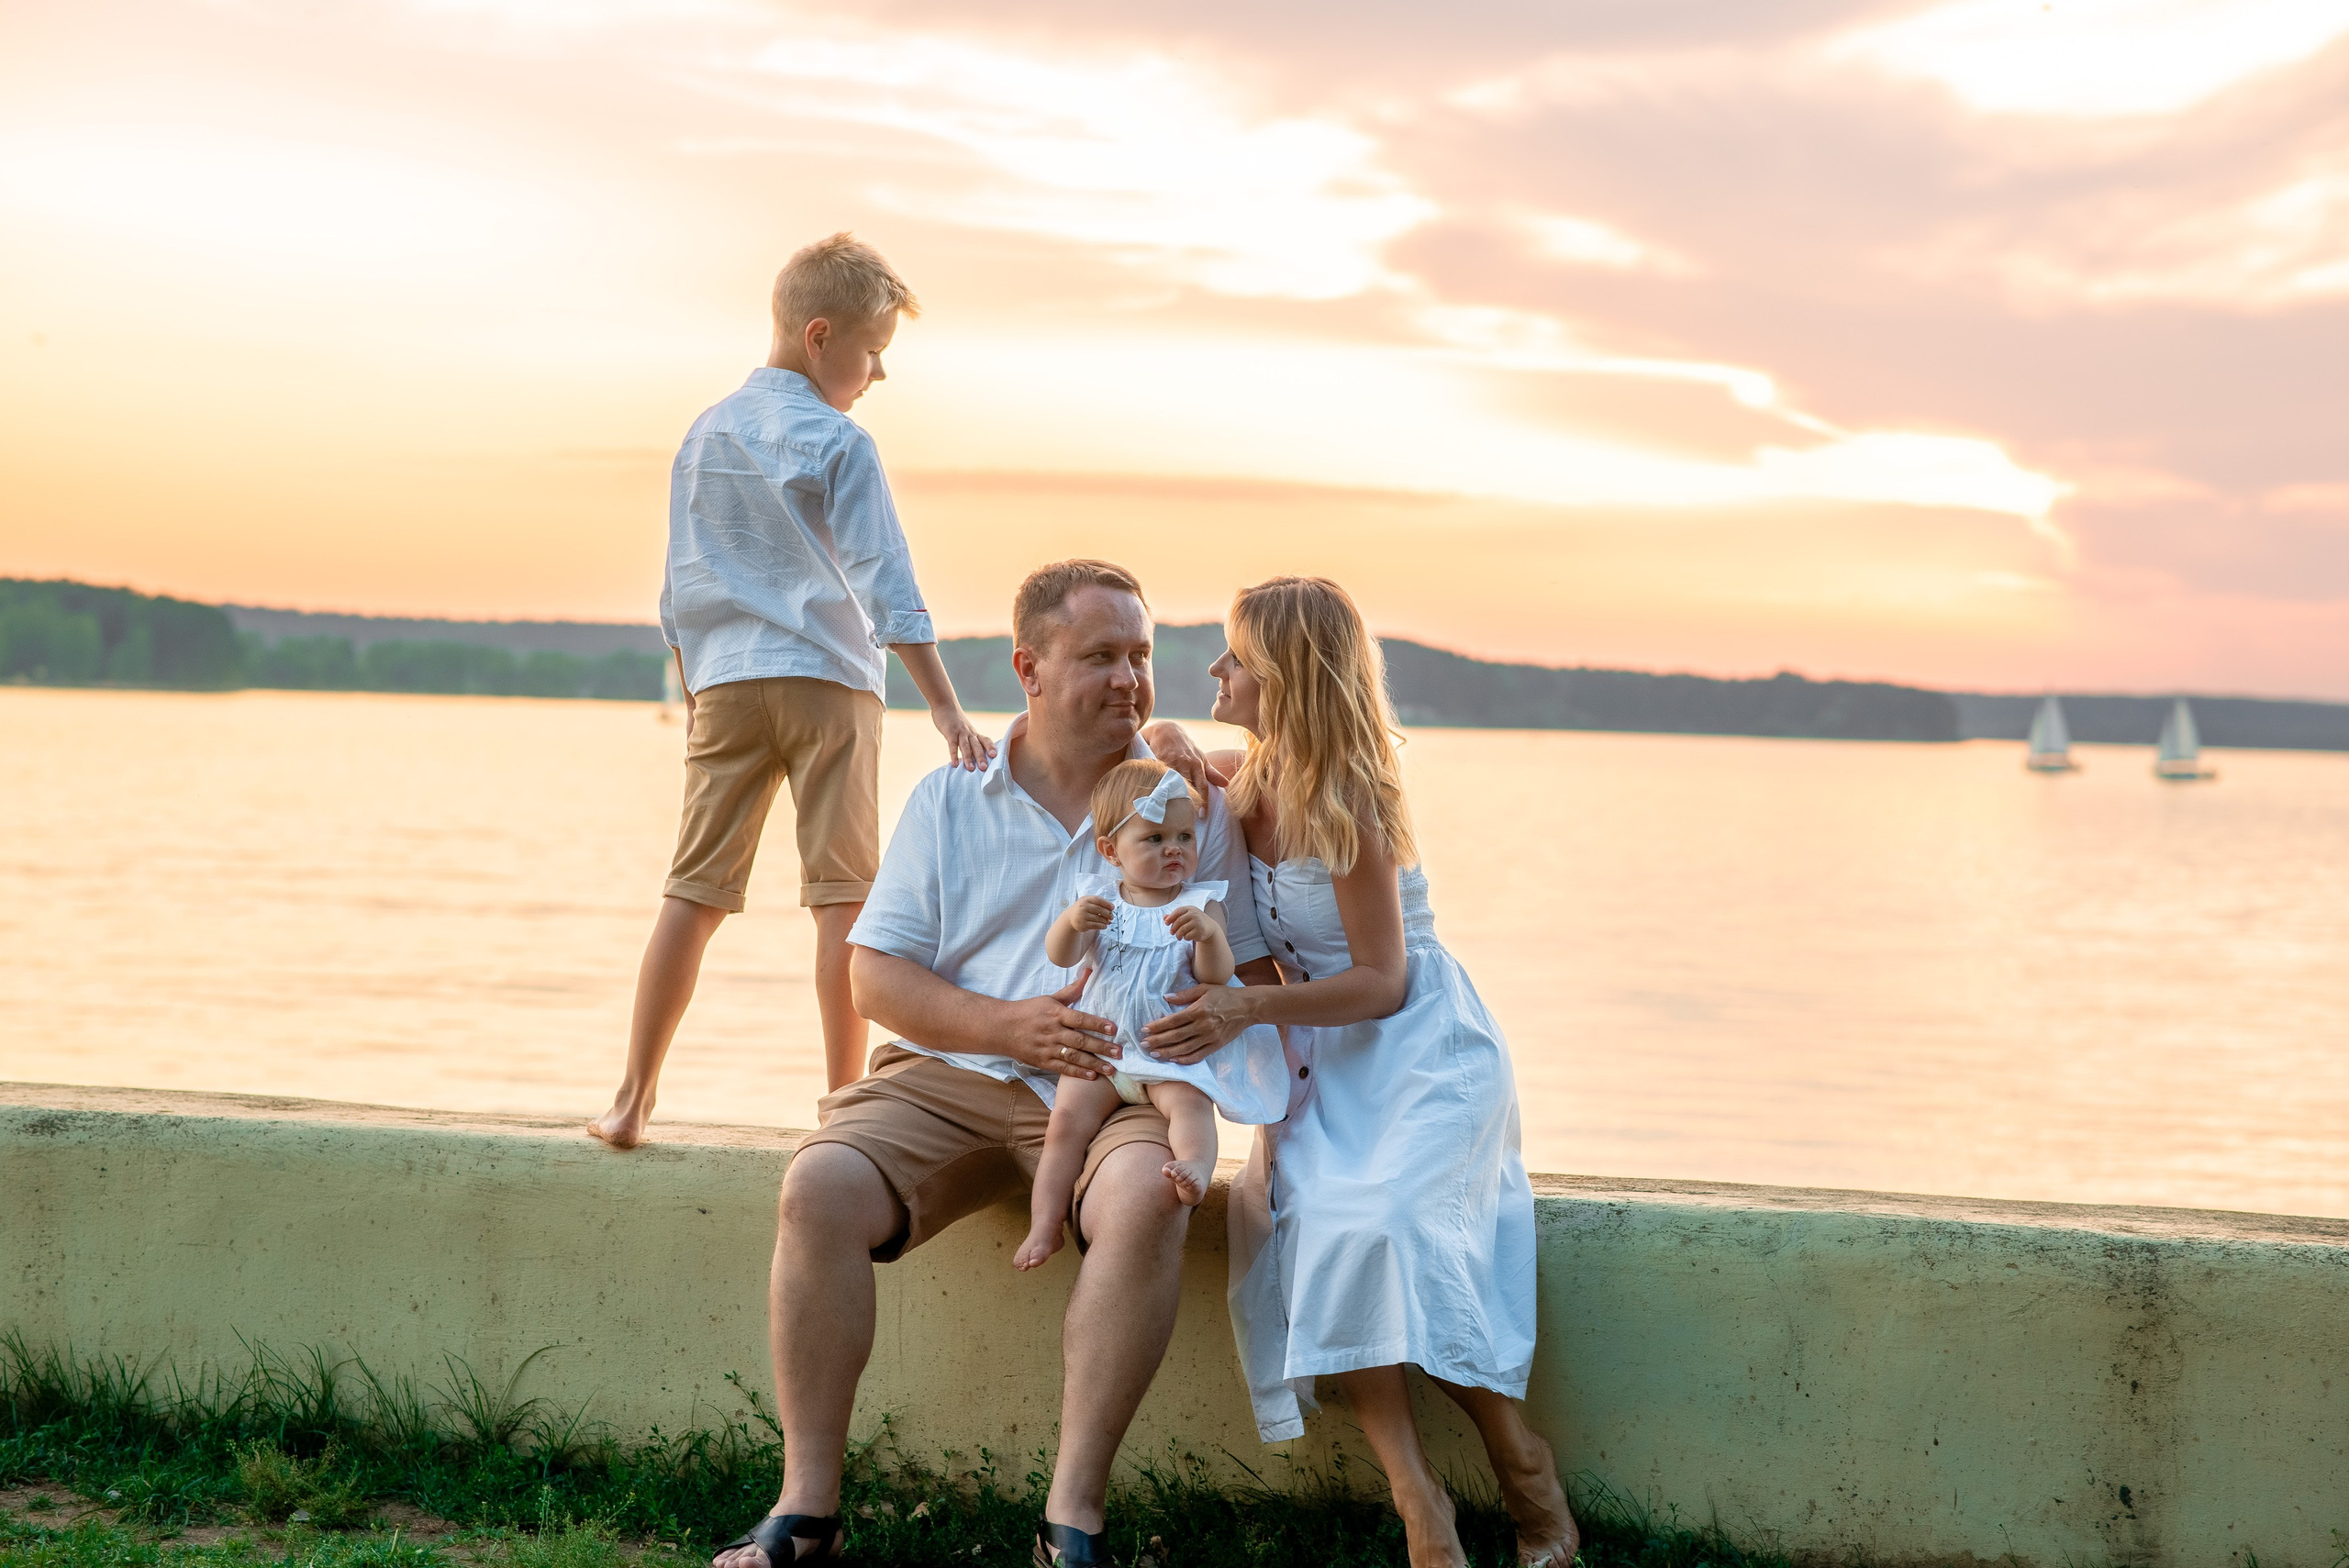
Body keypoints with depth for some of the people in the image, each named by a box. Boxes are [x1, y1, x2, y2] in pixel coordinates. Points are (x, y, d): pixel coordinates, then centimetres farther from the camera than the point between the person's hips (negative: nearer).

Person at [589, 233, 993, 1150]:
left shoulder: (703, 437, 13)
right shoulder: (839, 444, -5)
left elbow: (680, 589, 16)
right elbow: (886, 585, -13)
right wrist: (945, 708, -15)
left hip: (724, 680, 5)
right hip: (827, 680, -5)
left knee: (695, 890, 6)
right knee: (844, 894, 0)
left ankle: (633, 1100, 4)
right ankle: (843, 1102, 1)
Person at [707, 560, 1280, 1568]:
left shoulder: (1190, 803, 9)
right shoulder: (949, 800, 11)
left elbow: (1259, 972, 8)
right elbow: (875, 975, 4)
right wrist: (1010, 1025, -12)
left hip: (1112, 1092, -1)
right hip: (947, 1076, 1)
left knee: (1147, 1198, -35)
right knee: (820, 1186, -26)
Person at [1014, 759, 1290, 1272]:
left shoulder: (1202, 903, 3)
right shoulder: (1097, 898, 8)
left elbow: (1217, 975, -7)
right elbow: (1060, 957, -2)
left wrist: (1208, 933, -28)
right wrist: (1072, 922, -24)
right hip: (1101, 1045, 2)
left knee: (1188, 1099, -30)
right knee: (1067, 1119, -14)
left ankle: (1195, 1170, -53)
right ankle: (1044, 1225, -11)